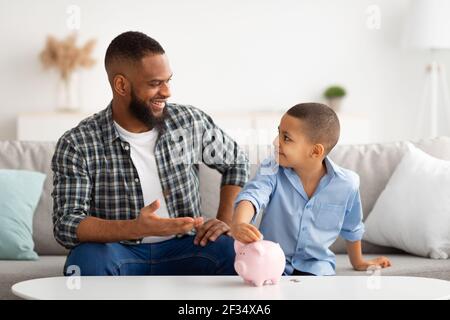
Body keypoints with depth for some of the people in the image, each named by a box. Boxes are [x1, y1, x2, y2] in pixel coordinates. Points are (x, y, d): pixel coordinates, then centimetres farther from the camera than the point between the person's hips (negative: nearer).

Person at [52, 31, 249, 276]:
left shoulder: (190, 122, 0)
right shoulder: (76, 145, -10)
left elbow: (235, 163, 17)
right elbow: (66, 226, -17)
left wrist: (225, 221, 1)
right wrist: (137, 228, -33)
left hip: (181, 249, 2)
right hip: (118, 251, -2)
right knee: (87, 259, -35)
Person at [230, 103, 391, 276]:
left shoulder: (346, 183, -10)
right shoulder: (272, 170, -11)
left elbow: (351, 228, 10)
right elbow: (251, 196, -32)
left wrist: (358, 262, 26)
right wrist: (238, 224, -54)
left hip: (315, 266, -1)